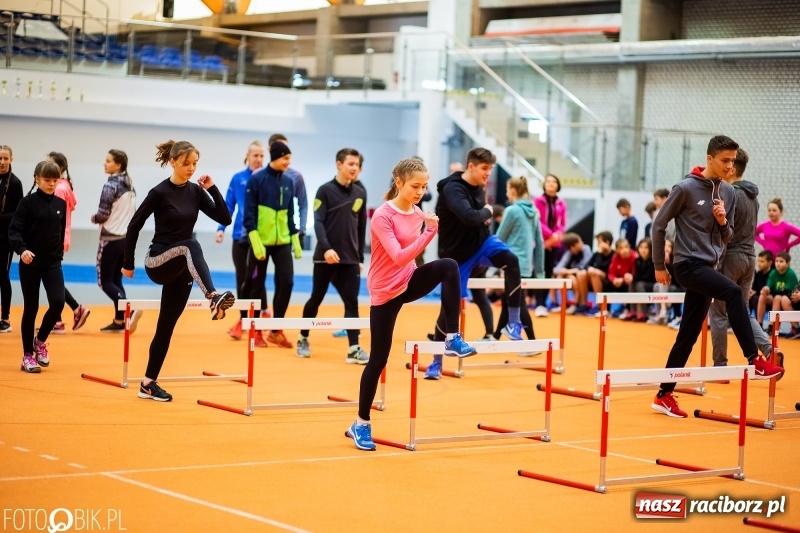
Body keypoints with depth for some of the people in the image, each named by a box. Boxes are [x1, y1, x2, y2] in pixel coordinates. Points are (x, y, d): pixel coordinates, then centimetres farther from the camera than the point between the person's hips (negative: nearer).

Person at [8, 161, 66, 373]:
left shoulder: (60, 204, 5)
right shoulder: (28, 202, -8)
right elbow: (14, 230, -13)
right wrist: (22, 249, -29)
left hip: (53, 263, 3)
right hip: (30, 263, -3)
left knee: (58, 302, -12)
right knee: (30, 308, 2)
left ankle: (40, 341, 14)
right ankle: (28, 355, 13)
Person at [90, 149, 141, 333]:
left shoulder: (111, 185, -15)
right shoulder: (129, 185, 10)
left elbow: (103, 214, -16)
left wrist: (94, 218, 3)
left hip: (111, 239, -8)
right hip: (127, 238, 8)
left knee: (105, 281, -1)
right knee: (116, 279, 13)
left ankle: (129, 310, -19)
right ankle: (119, 321, 10)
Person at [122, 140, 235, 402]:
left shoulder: (195, 191, 5)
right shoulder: (160, 192, -11)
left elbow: (224, 218, 1)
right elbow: (134, 226, -5)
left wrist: (212, 189, -9)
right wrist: (128, 263, -1)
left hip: (180, 267, 6)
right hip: (158, 261, -6)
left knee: (166, 326, 7)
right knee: (190, 246, -37)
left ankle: (148, 383, 14)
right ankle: (213, 298, -56)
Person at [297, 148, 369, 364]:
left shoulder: (360, 194, 9)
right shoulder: (325, 190, -5)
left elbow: (361, 228, 13)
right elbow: (318, 222, -12)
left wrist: (360, 258, 13)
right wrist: (326, 248, -25)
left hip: (350, 260, 3)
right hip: (326, 258, -3)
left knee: (352, 303, -4)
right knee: (316, 299, 8)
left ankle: (354, 349, -7)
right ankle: (303, 339, 25)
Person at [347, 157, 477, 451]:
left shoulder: (419, 213, 1)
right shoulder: (383, 215, -20)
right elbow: (398, 257, -29)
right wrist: (429, 232, -34)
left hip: (408, 282, 5)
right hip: (385, 292, -5)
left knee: (449, 267, -24)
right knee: (378, 359, 0)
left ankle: (452, 338, -16)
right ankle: (361, 425, 15)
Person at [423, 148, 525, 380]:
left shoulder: (479, 188, 3)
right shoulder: (452, 188, -22)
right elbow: (469, 217, -38)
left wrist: (485, 217, 4)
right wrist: (487, 211, -20)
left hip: (480, 242, 5)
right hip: (457, 253, -5)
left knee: (511, 260, -25)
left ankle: (513, 323, -18)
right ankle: (436, 362, 16)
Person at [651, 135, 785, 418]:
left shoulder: (728, 192, 8)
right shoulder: (686, 188, -10)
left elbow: (727, 237, 14)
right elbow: (659, 225, -3)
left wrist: (723, 222, -9)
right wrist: (659, 266, 0)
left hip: (708, 267, 7)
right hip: (688, 264, -7)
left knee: (688, 335, 8)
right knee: (732, 291, -30)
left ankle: (664, 395, 17)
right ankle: (755, 361, -29)